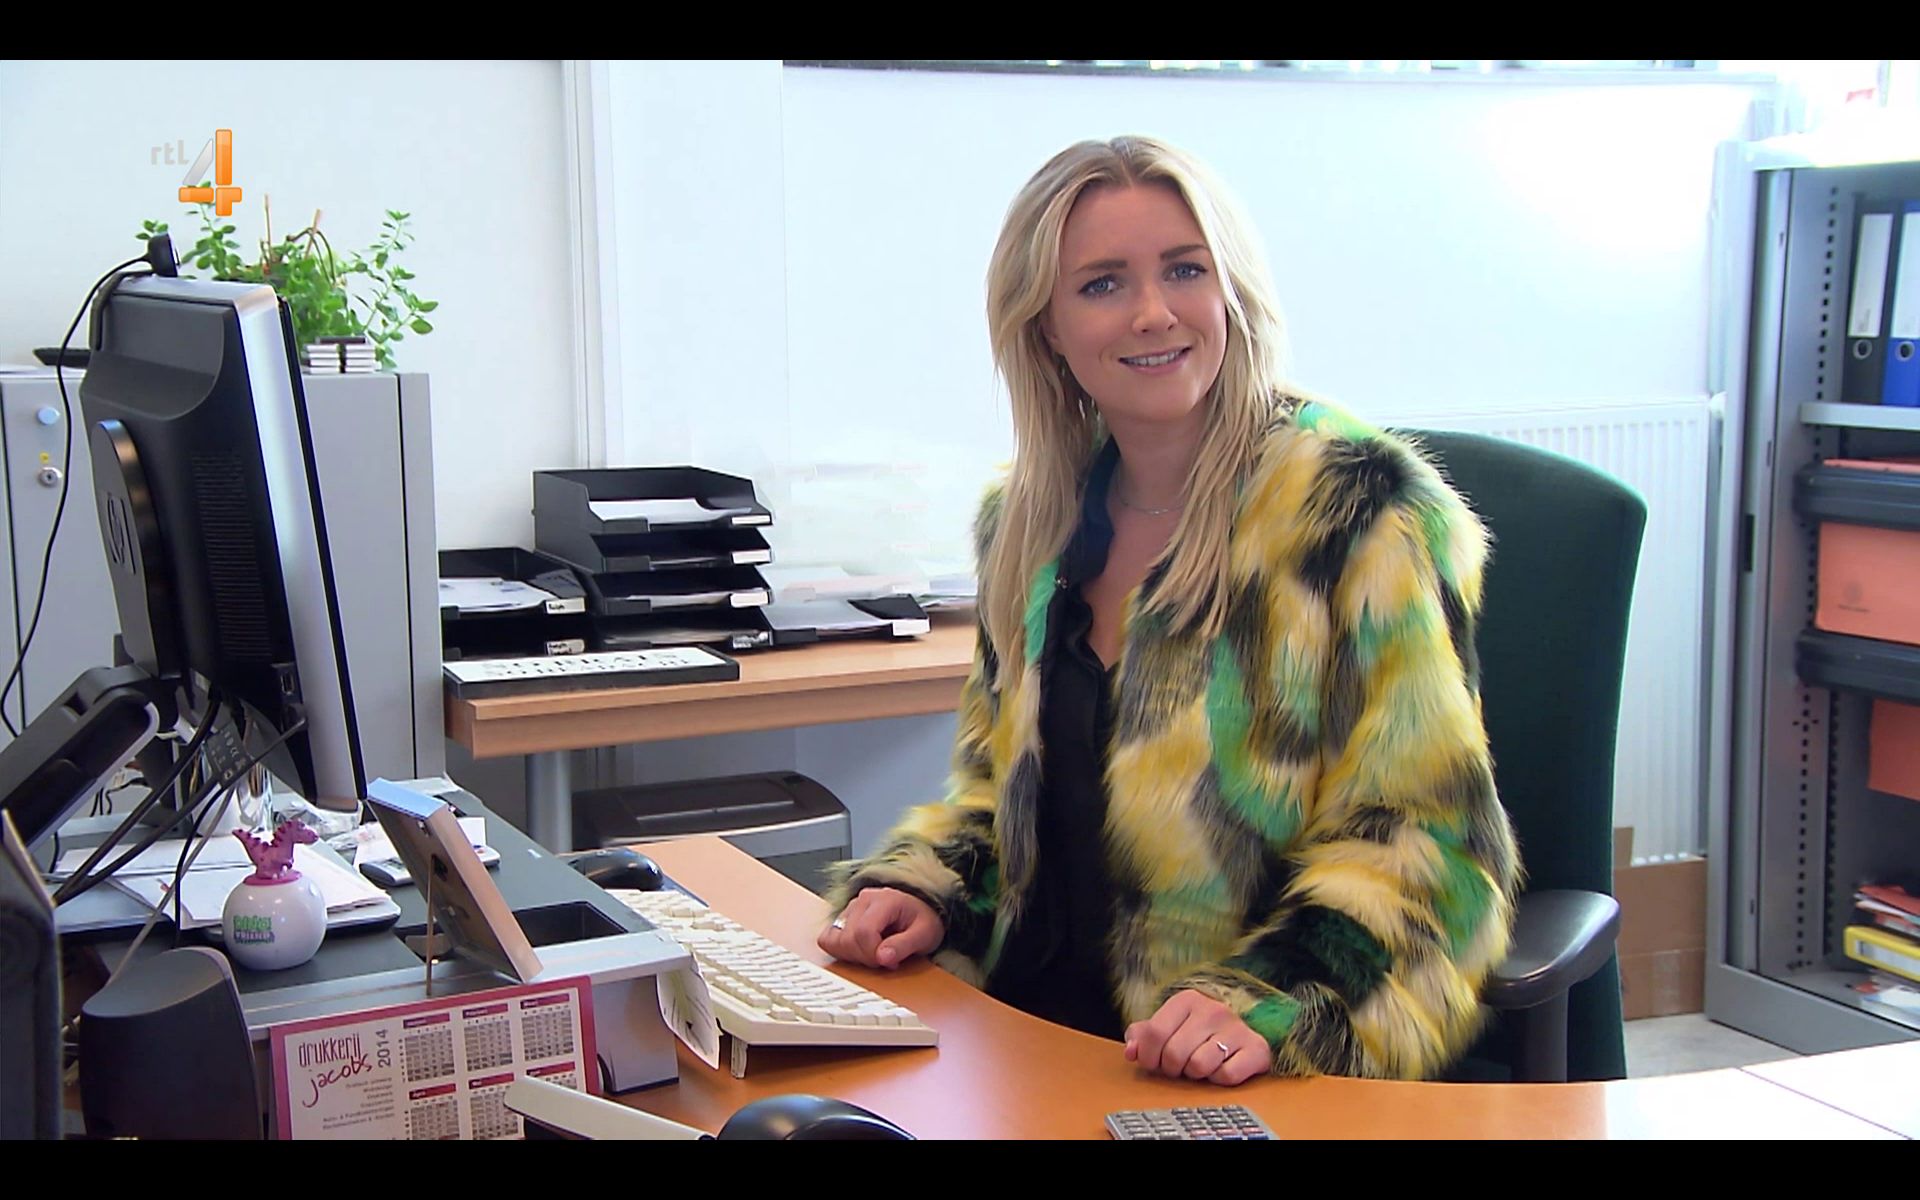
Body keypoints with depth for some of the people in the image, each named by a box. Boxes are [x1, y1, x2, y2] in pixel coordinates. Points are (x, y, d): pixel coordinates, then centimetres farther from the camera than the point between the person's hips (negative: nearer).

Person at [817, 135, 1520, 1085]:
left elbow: (1423, 837, -11)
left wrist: (1269, 1003, -26)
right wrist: (926, 885, 2)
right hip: (1021, 1028, 5)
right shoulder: (1026, 522, 9)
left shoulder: (1360, 508, -8)